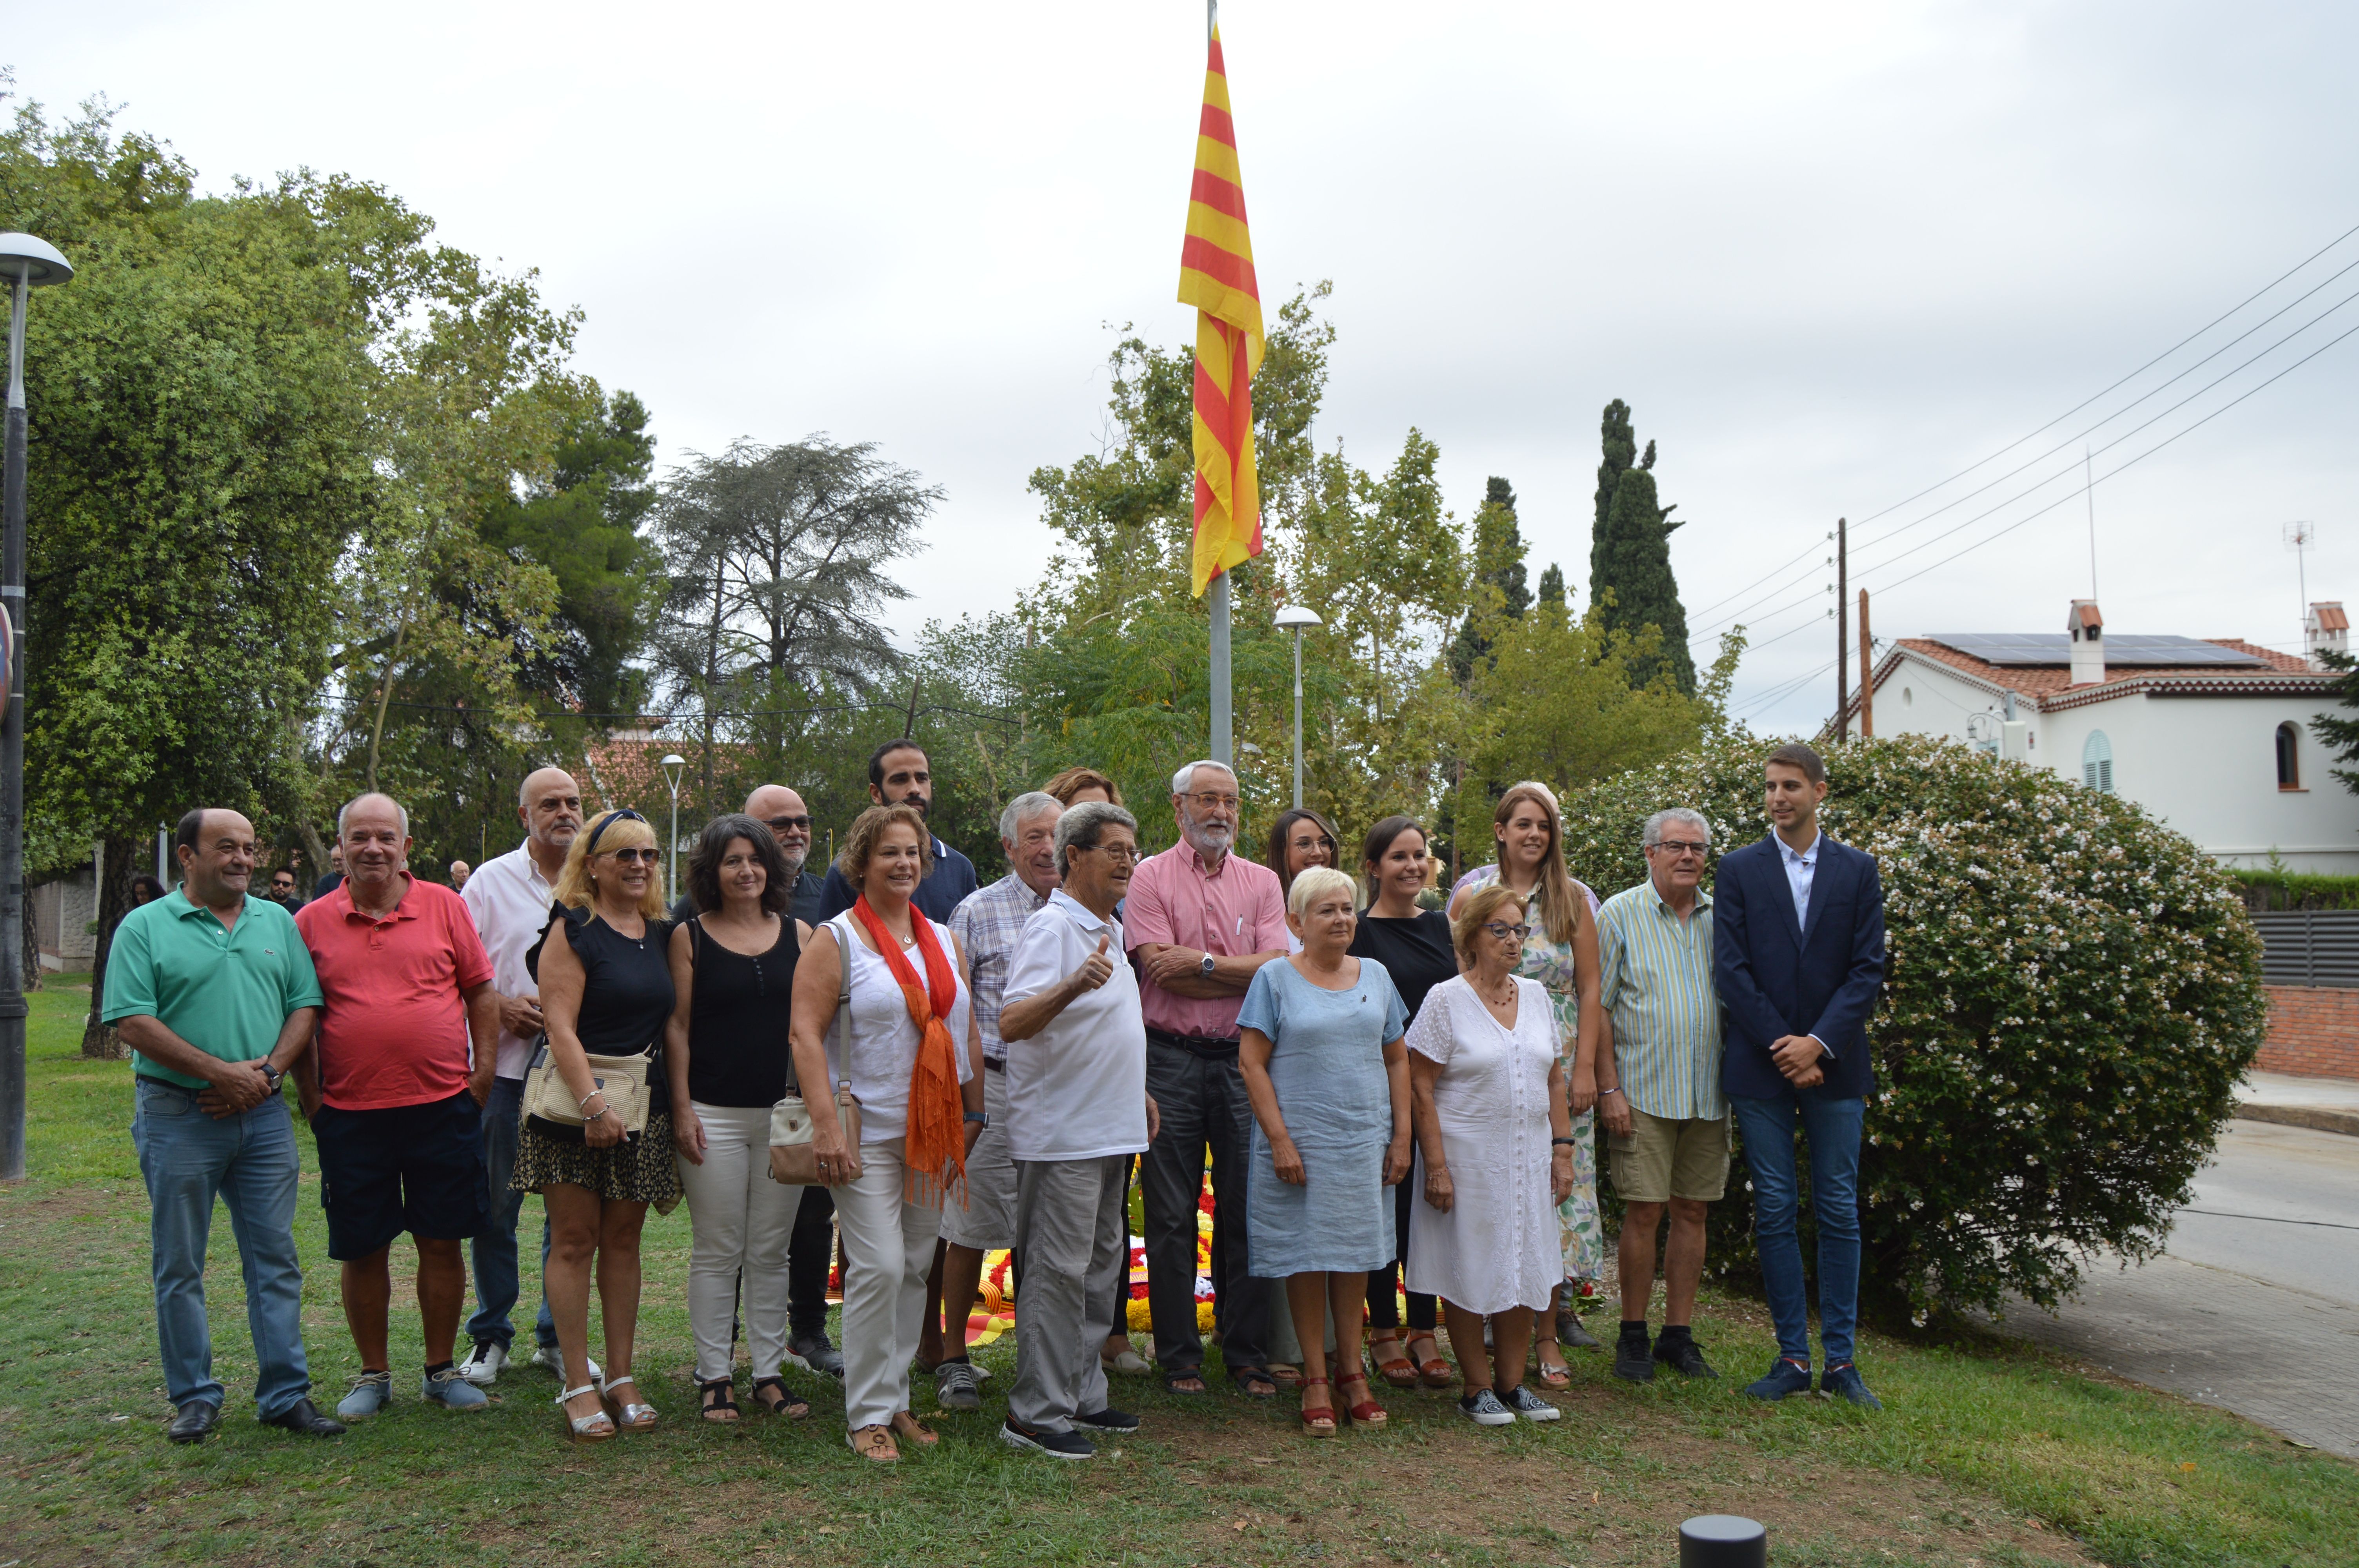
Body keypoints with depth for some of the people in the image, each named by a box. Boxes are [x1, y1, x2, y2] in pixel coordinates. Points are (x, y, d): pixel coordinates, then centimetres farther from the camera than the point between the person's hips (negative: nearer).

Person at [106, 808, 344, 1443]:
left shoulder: (276, 922, 11)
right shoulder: (145, 928, -2)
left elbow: (306, 1006, 7)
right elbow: (134, 1023, -10)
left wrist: (268, 1070, -9)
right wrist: (221, 1072, -15)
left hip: (264, 1115, 3)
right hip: (177, 1117, -3)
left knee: (276, 1258, 5)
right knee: (179, 1265, 6)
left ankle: (286, 1393, 12)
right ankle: (194, 1396, 18)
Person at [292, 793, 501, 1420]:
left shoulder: (444, 907, 3)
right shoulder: (312, 923, 3)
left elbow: (480, 991, 7)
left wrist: (484, 1070, 1)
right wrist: (310, 1099, 3)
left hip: (443, 1107, 0)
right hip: (350, 1115, 0)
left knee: (442, 1243, 7)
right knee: (363, 1250, 8)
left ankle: (442, 1370, 21)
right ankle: (374, 1374, 24)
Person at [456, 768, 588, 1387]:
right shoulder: (490, 881, 4)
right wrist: (501, 1006, -12)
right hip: (506, 1065, -1)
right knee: (496, 1207, 4)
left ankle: (558, 1337, 18)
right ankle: (491, 1337, 18)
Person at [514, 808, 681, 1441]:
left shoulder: (660, 933, 12)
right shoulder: (572, 930, -6)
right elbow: (561, 1026, -14)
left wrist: (678, 1102, 9)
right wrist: (593, 1102, -23)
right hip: (575, 1103, -5)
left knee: (623, 1240, 9)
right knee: (574, 1240, -1)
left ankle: (622, 1378, 15)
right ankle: (578, 1386, 5)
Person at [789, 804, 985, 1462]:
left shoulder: (944, 941, 13)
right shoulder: (836, 940, -3)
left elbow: (967, 1035, 17)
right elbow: (806, 1033, -11)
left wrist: (975, 1120, 14)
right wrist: (825, 1124, -19)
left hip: (934, 1131, 6)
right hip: (869, 1131, -6)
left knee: (916, 1268, 9)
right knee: (879, 1269, -9)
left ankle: (896, 1398, 20)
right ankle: (867, 1414, 2)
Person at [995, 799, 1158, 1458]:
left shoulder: (1111, 929, 15)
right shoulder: (1052, 927, -15)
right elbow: (1012, 1024, -27)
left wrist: (1135, 1092, 22)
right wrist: (1075, 984, -41)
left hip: (1110, 1130, 10)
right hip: (1062, 1132, -10)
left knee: (1101, 1266, 15)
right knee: (1058, 1272, -6)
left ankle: (1083, 1396, 25)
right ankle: (1034, 1413, 1)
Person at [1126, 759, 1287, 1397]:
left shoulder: (1262, 882, 11)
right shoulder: (1150, 877, 2)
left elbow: (1277, 967, -2)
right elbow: (1160, 968, -10)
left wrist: (1203, 963, -10)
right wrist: (1242, 974, -7)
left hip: (1244, 1059, 3)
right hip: (1172, 1061, -2)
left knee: (1247, 1212, 5)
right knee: (1172, 1217, 3)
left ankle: (1247, 1354, 15)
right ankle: (1178, 1356, 14)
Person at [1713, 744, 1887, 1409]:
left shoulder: (1858, 871, 6)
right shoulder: (1739, 869, 4)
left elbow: (1868, 969, 0)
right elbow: (1730, 969, -2)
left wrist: (1819, 1043, -11)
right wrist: (1780, 1046, -11)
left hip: (1833, 1063, 0)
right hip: (1759, 1067, 0)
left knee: (1839, 1212, 3)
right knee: (1775, 1213, 3)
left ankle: (1840, 1359, 12)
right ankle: (1793, 1358, 11)